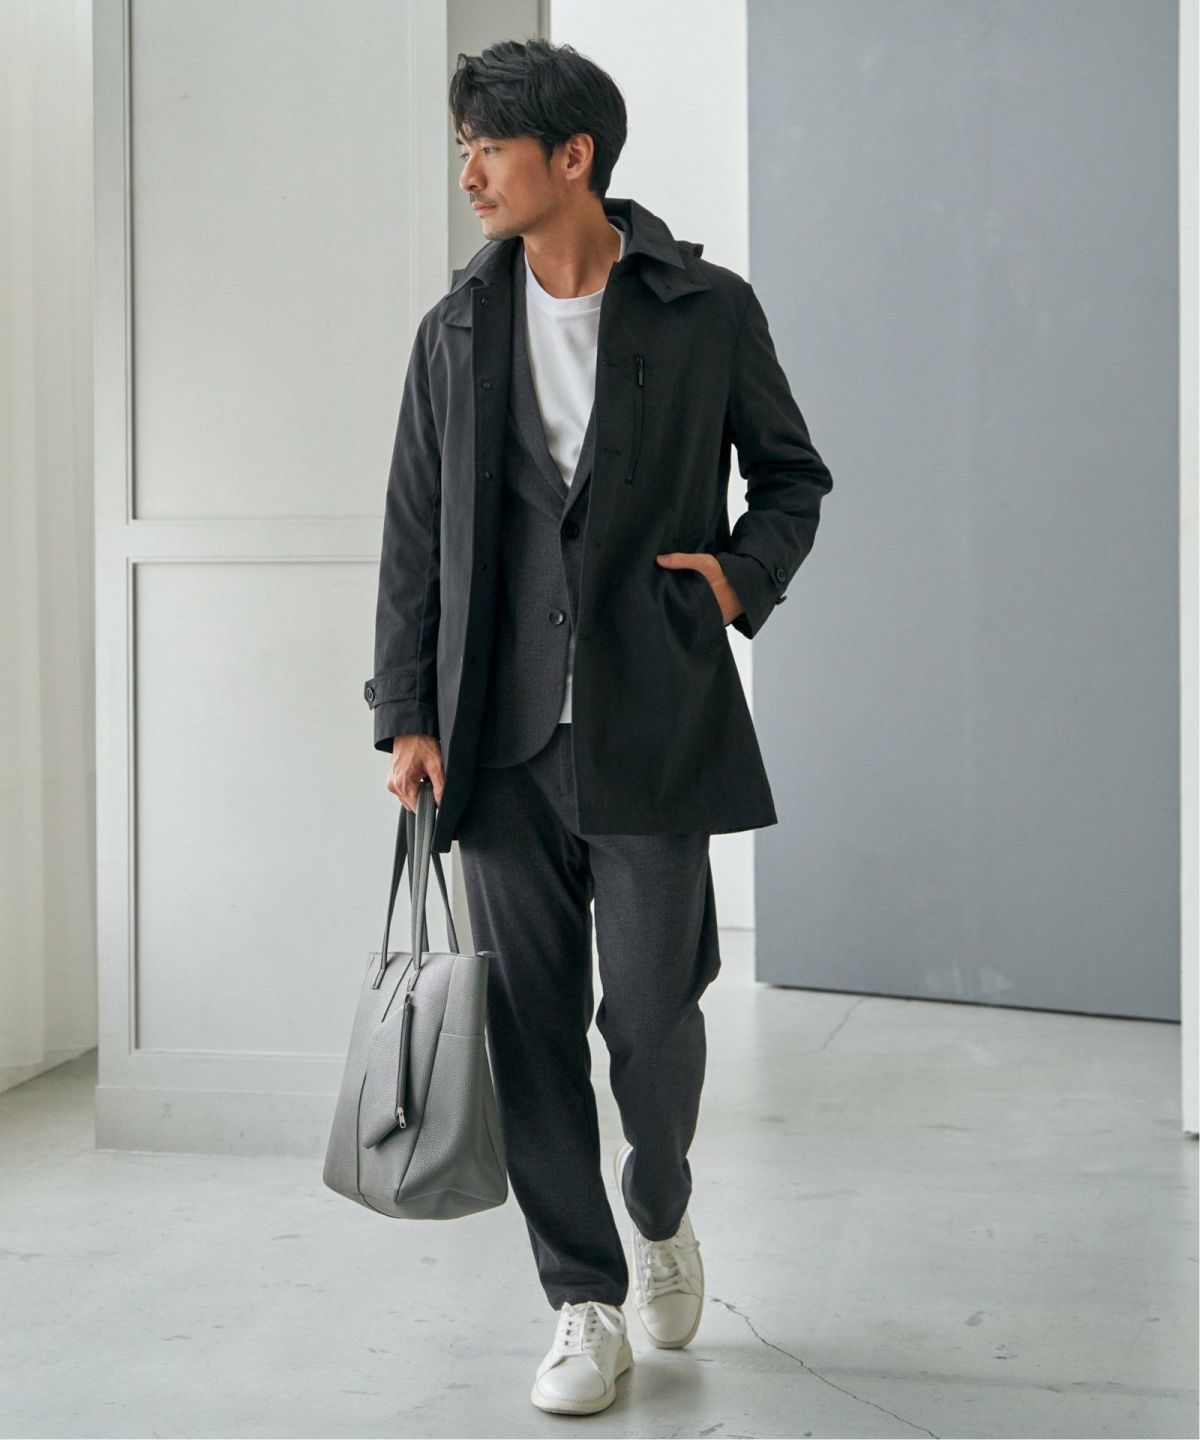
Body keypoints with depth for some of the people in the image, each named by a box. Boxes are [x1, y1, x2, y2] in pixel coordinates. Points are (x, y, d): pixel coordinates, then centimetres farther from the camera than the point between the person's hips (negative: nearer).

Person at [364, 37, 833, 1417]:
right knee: (534, 1029, 4)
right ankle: (585, 1302, 17)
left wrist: (743, 574, -6)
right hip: (502, 735, 3)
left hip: (650, 730, -2)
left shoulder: (708, 310, 1)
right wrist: (408, 718, 2)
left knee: (651, 1014, 0)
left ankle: (657, 1200, 33)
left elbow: (791, 473, 13)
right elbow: (414, 537, 8)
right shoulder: (456, 330, 8)